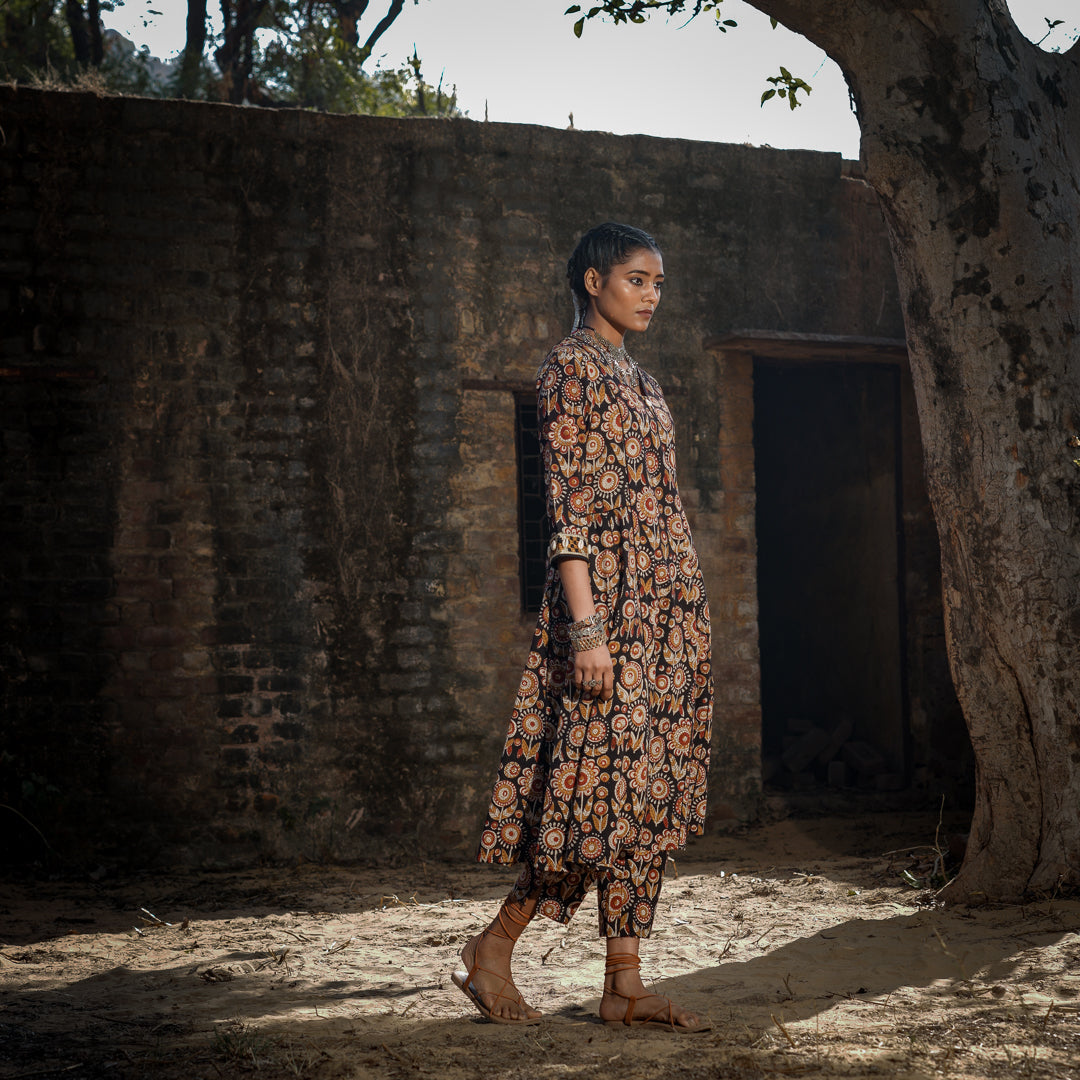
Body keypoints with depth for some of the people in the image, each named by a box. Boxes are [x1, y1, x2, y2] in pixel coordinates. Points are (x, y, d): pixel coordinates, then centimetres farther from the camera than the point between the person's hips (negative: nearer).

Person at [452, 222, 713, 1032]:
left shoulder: (638, 378, 20)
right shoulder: (571, 367, -6)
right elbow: (571, 510, -15)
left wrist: (685, 620, 18)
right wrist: (587, 629, -21)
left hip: (669, 601, 9)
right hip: (611, 598, -9)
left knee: (651, 796, 5)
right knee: (610, 786, -10)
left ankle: (626, 986, 8)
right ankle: (492, 949, 3)